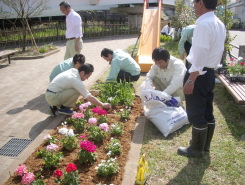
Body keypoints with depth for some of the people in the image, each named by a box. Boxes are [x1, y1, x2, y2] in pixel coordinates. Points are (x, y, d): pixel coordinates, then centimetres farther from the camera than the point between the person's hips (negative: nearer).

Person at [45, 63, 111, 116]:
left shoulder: (73, 70, 3)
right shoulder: (76, 81, -21)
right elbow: (89, 98, -17)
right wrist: (103, 105, -8)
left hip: (49, 94, 9)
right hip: (53, 97, -9)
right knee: (77, 91, -20)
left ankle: (55, 107, 13)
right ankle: (63, 108, -2)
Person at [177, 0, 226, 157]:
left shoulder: (203, 24, -20)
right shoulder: (219, 24, 10)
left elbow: (200, 55, -24)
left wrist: (191, 80, -22)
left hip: (199, 74, -10)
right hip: (210, 72, 10)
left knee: (196, 115, 4)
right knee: (207, 112, 18)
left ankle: (197, 149, 19)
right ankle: (205, 145, 34)